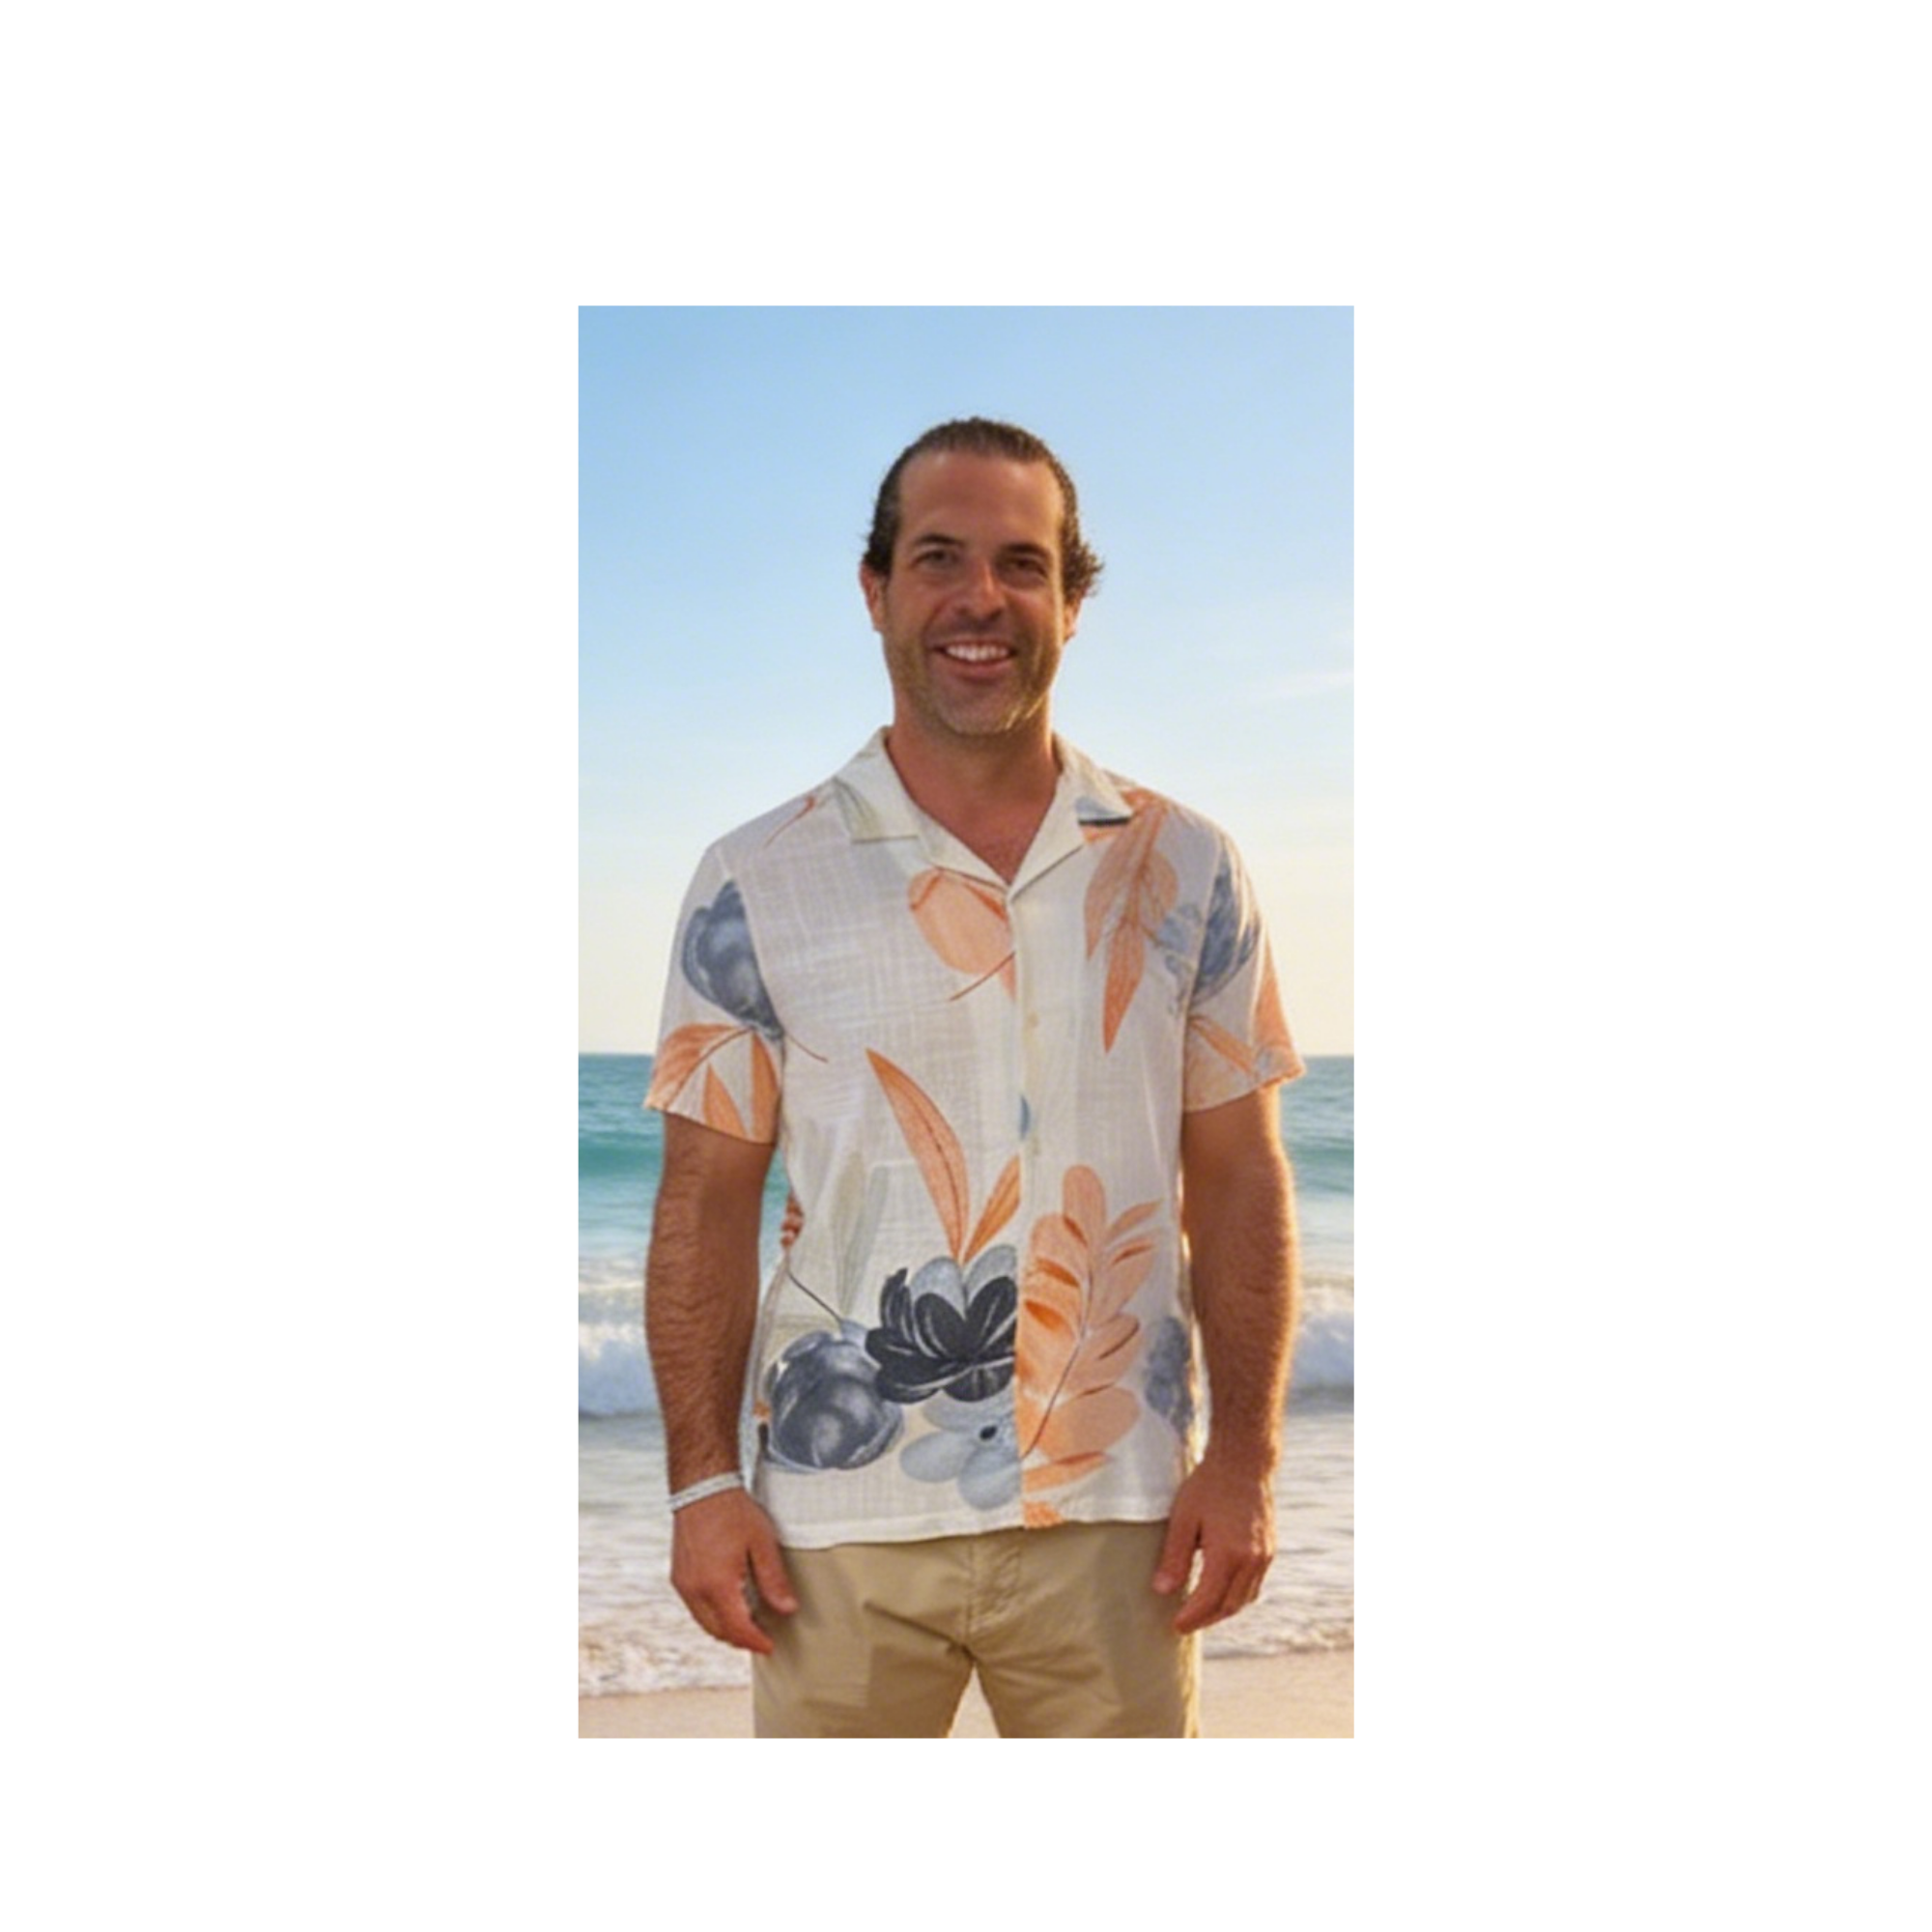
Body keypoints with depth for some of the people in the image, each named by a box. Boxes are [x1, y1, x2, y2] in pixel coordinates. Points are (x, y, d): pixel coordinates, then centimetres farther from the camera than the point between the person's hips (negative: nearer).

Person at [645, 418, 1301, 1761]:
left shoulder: (1186, 870, 2)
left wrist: (1248, 1459, -2)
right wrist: (704, 1481, -5)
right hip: (840, 1518, -1)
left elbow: (1239, 1181, 4)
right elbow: (708, 1205, 0)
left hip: (1115, 1514, 1)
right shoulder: (757, 884, -1)